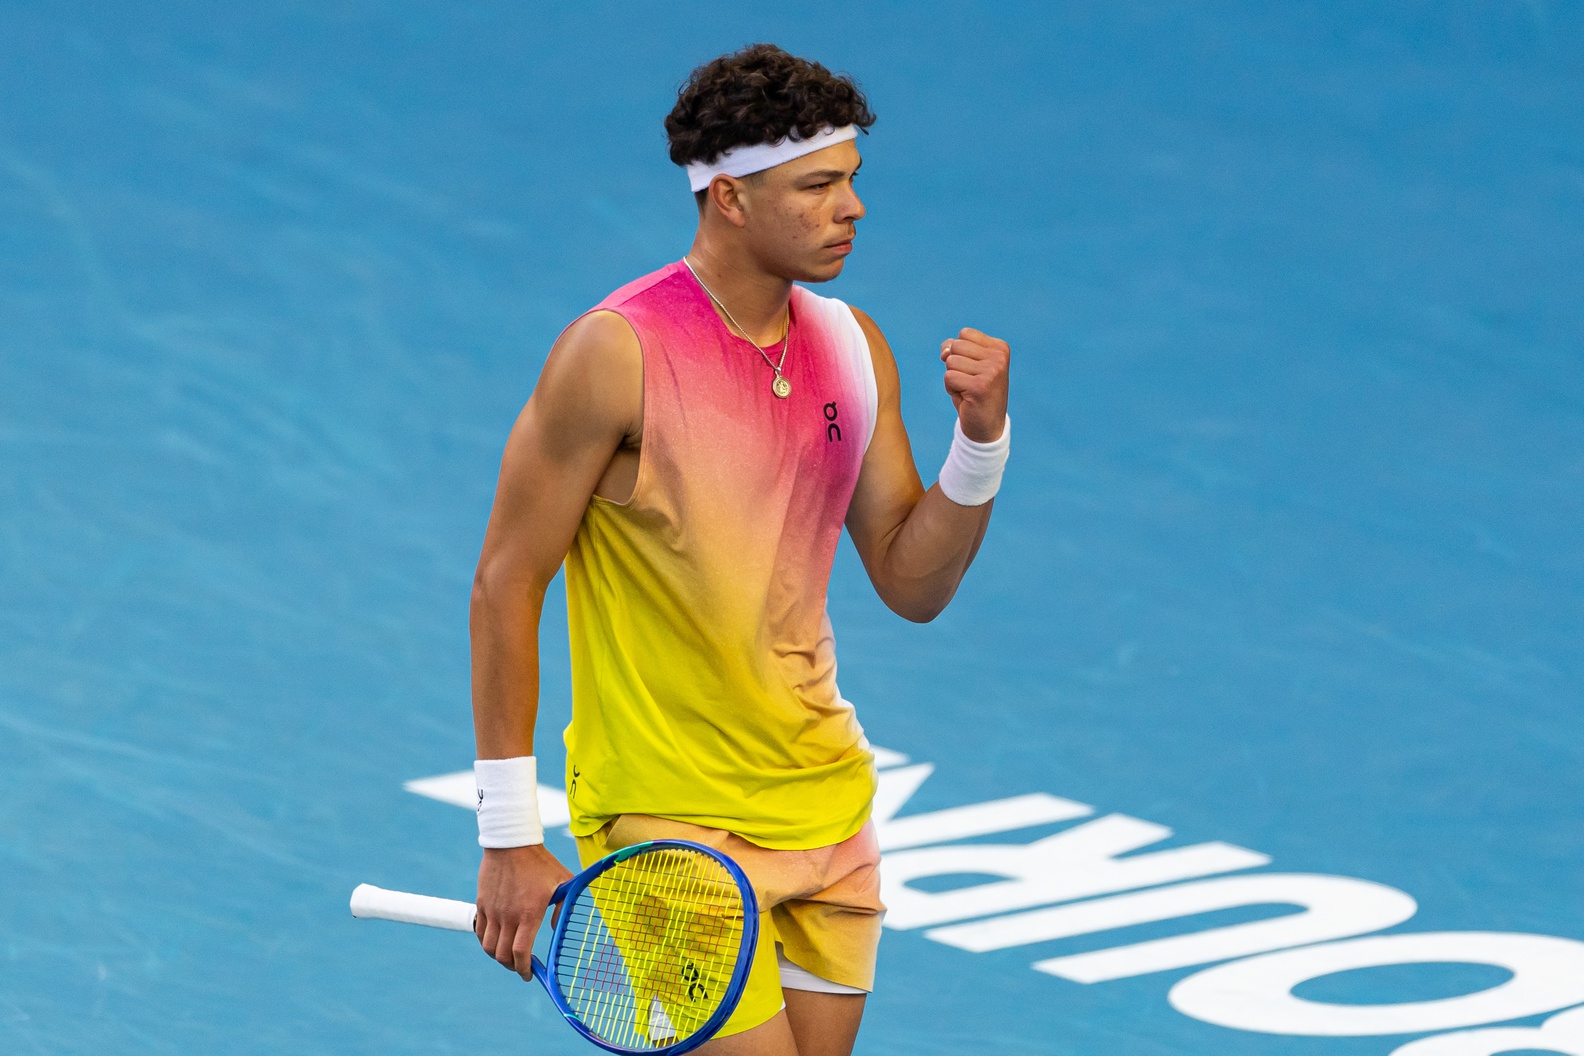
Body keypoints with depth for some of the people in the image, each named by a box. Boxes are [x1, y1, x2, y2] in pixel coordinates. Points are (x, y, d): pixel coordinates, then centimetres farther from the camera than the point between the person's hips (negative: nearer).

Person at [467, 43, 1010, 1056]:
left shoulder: (854, 348, 5)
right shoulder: (617, 354, -14)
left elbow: (914, 583, 10)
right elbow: (506, 583, -11)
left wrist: (982, 437, -8)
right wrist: (511, 839, -13)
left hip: (830, 808, 7)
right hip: (669, 816, -7)